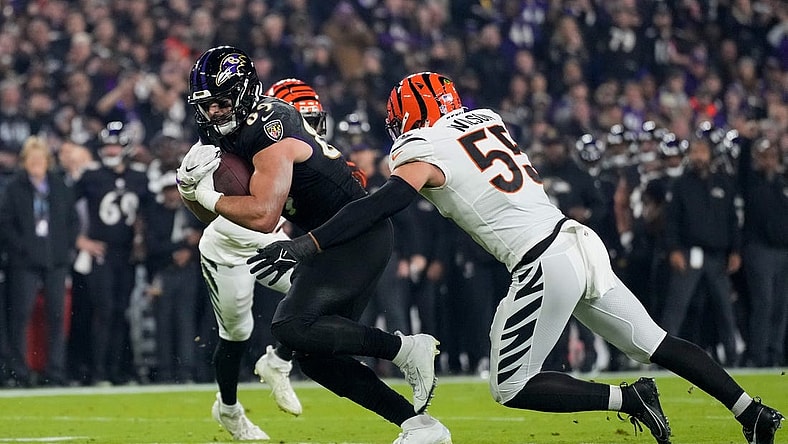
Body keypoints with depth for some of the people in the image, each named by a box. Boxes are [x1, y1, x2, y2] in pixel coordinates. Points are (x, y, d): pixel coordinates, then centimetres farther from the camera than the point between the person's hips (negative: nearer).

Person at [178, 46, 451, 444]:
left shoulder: (268, 132, -21)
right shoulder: (230, 129, 8)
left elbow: (263, 216, -28)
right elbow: (215, 214, 12)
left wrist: (209, 195, -18)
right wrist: (189, 186, -8)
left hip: (358, 236, -10)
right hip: (333, 243, 10)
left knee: (292, 328, -22)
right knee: (314, 355, 5)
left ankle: (406, 348, -11)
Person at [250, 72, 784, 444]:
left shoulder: (423, 151, -4)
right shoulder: (487, 119, 17)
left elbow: (380, 206, -16)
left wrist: (306, 246, -20)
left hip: (544, 265, -8)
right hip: (581, 240, 8)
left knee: (513, 388, 3)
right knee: (655, 342, 18)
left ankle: (627, 399, -3)